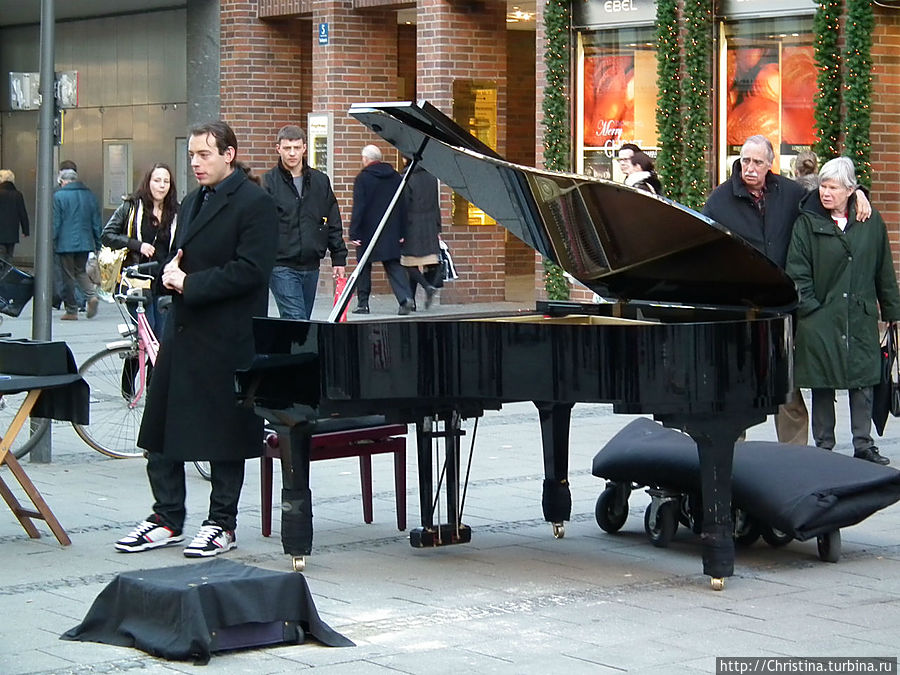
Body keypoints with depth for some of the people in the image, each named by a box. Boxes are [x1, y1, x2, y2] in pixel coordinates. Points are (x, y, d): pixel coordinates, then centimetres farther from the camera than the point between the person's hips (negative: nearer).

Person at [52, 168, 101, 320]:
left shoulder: (59, 196, -7)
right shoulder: (90, 196, 9)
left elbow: (55, 223, -8)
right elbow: (96, 223, 12)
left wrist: (51, 243, -2)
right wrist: (98, 244, 18)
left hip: (66, 243, -5)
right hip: (85, 243, 5)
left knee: (68, 276, 2)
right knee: (81, 271, 18)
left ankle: (71, 310, 6)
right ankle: (92, 296, -6)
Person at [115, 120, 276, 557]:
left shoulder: (254, 203, -9)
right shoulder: (192, 202, 18)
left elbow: (250, 271, -18)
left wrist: (190, 283, -17)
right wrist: (172, 273, -1)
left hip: (225, 338, -8)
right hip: (182, 331, 8)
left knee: (223, 434, 1)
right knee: (161, 429, 8)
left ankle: (221, 525, 12)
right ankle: (167, 519, 18)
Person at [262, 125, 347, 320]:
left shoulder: (320, 181, 11)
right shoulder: (268, 182, -3)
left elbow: (334, 225, 16)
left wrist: (338, 258, 12)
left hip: (311, 267, 5)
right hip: (281, 266, -5)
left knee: (303, 320, 11)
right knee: (295, 319, -14)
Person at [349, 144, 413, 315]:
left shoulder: (362, 178, -8)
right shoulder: (395, 177, 8)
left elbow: (358, 207, -12)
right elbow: (403, 206, 9)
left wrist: (354, 233, -12)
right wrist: (402, 232, 13)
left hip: (368, 231, -4)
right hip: (391, 231, 4)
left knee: (363, 268, 8)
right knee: (393, 265, 4)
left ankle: (363, 303, 10)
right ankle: (405, 297, -15)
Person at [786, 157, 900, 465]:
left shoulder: (871, 221, 4)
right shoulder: (808, 222, -2)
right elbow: (797, 271, -3)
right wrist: (809, 307, -10)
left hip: (861, 318, 2)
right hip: (821, 320, -2)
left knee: (863, 380, 4)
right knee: (822, 385, 4)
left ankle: (863, 444, 13)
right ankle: (824, 445, 12)